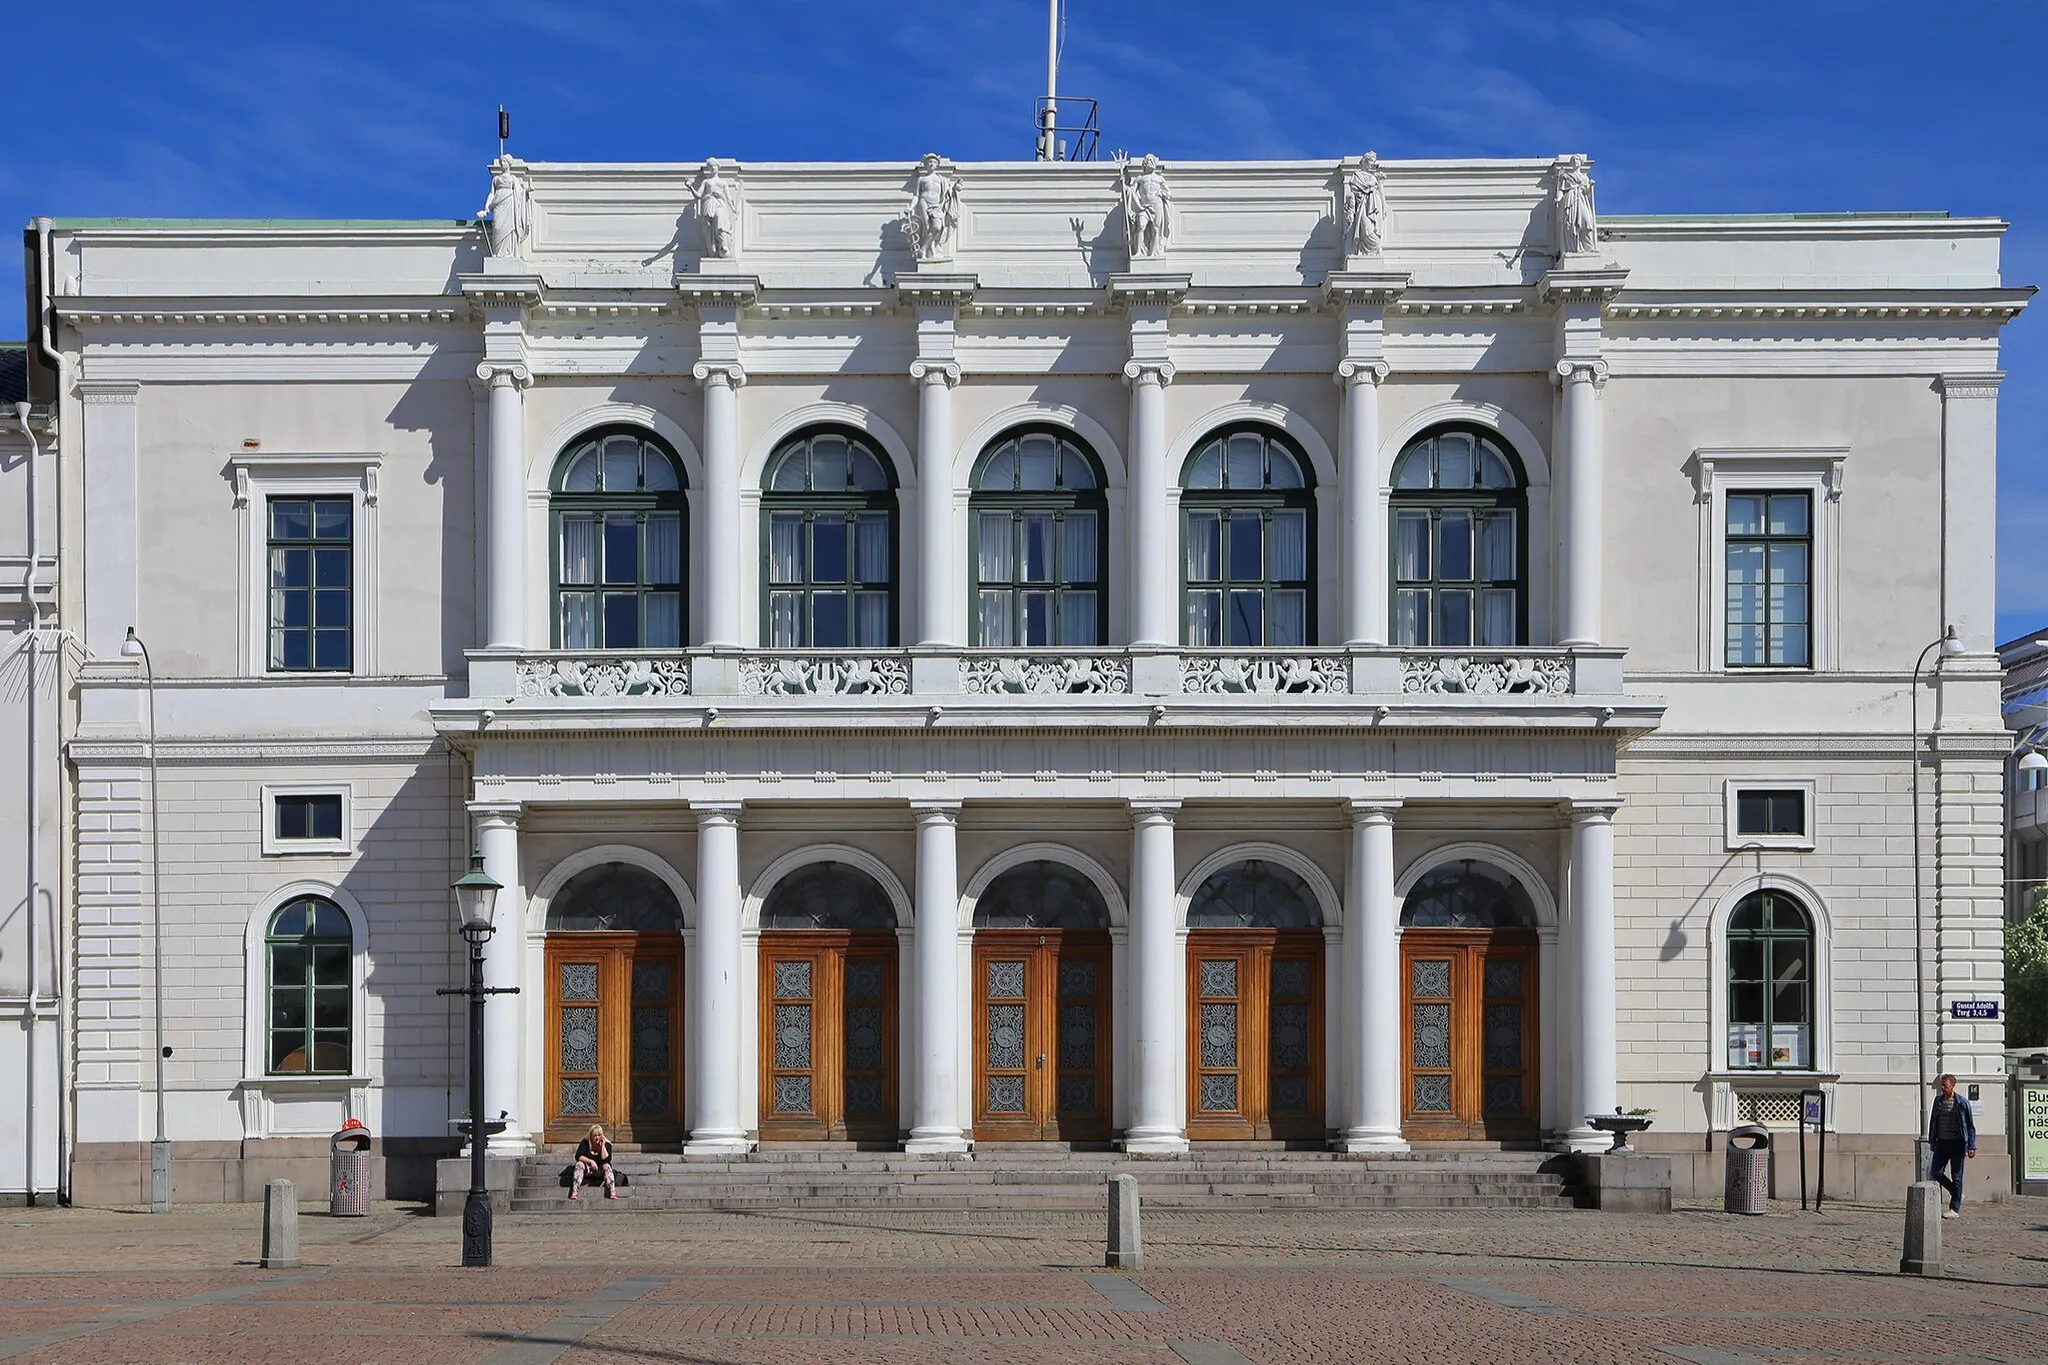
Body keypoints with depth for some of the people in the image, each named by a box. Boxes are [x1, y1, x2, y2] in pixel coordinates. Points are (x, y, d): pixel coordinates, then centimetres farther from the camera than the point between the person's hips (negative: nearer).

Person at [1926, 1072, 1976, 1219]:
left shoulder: (1962, 1102, -6)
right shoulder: (1938, 1100, 7)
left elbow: (1970, 1125, -4)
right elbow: (1933, 1121, 17)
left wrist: (1971, 1146, -9)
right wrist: (1932, 1140, 15)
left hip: (1957, 1143, -5)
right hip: (1941, 1143, 5)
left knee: (1956, 1176, -1)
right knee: (1935, 1172, -1)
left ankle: (1955, 1209, 4)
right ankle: (1956, 1194, 21)